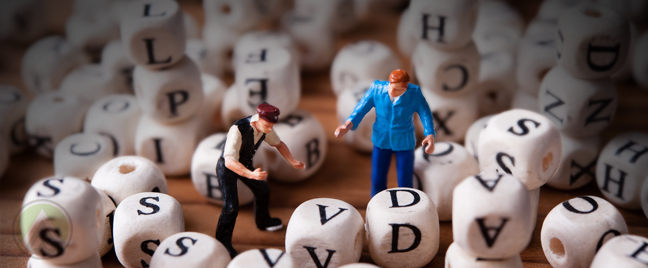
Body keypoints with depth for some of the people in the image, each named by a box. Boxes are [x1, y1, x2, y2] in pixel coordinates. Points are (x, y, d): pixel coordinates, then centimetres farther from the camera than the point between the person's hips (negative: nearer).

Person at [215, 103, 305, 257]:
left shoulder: (265, 127, -17)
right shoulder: (238, 129, -39)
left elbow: (278, 143, 4)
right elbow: (229, 161, -44)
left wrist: (292, 161, -8)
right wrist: (251, 174, -57)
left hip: (245, 164, 7)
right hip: (227, 167, -7)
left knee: (262, 191, 19)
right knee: (231, 207, -14)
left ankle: (263, 221, 49)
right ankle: (223, 242, 8)